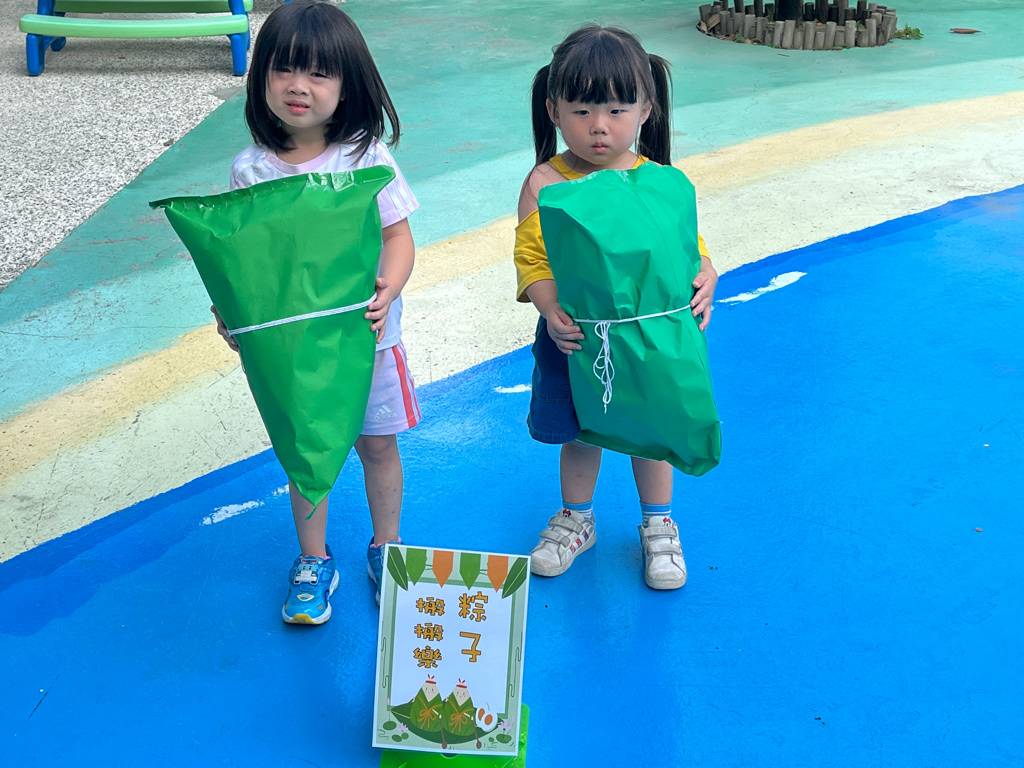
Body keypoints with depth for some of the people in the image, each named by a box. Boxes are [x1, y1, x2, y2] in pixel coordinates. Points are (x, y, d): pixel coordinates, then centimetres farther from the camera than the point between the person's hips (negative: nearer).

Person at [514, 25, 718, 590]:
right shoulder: (546, 183, -11)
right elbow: (530, 258, -13)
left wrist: (705, 279, -24)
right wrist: (552, 311, -29)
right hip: (574, 339, 0)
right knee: (580, 434, 18)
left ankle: (658, 525, 40)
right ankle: (576, 521, 42)